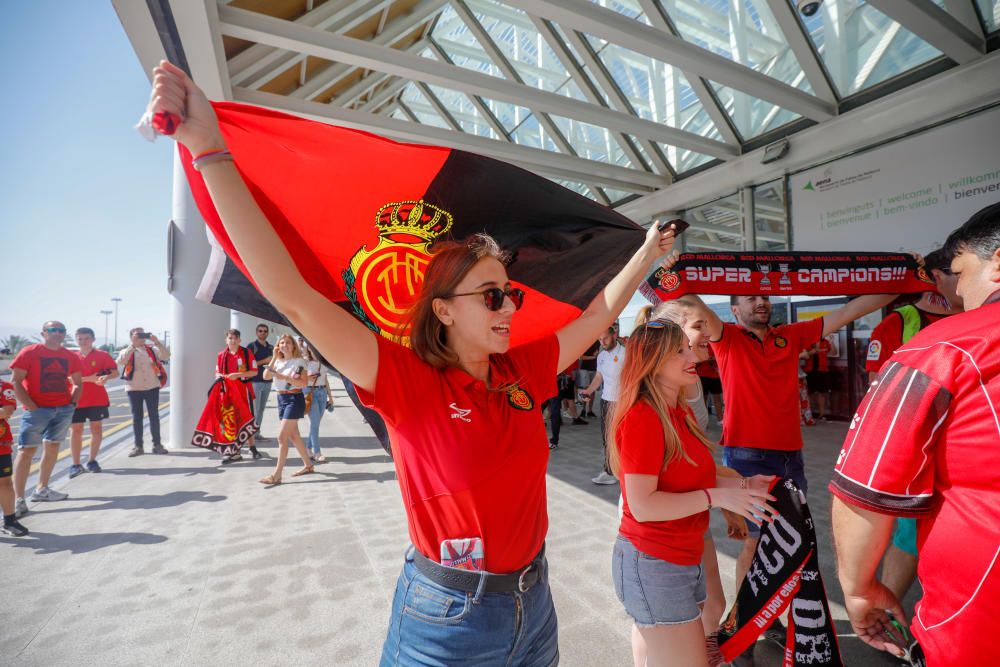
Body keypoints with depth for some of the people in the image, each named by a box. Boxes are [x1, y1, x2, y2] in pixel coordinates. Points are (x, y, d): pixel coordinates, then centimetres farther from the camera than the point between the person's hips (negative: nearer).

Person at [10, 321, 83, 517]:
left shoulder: (70, 357, 8)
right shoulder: (29, 352, -5)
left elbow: (77, 383, 17)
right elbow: (15, 381, -8)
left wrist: (73, 402, 4)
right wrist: (30, 406, -14)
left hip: (64, 409, 5)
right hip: (37, 410, -5)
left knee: (52, 448, 12)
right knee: (26, 451, -4)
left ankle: (42, 489, 25)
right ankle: (18, 499, 1)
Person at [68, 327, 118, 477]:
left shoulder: (102, 355, 0)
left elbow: (115, 372, -4)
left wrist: (106, 377, -26)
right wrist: (89, 378, -16)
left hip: (97, 399, -1)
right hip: (76, 400, 1)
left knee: (96, 429, 6)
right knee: (76, 431, 2)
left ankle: (92, 461, 18)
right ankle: (76, 464, 8)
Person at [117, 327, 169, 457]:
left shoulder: (152, 349, 7)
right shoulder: (127, 351, 4)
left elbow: (166, 355, -8)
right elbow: (121, 361, -17)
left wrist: (157, 342, -19)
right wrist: (133, 345, -21)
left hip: (152, 387, 1)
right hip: (134, 388, -1)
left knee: (154, 416, 4)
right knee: (136, 417, 5)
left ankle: (157, 444, 10)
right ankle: (138, 446, 11)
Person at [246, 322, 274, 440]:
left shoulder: (271, 347, 14)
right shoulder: (252, 346, -3)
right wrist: (264, 361, -16)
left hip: (268, 381, 6)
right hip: (255, 381, -6)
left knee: (262, 408, 9)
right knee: (254, 409, -5)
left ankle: (257, 432, 16)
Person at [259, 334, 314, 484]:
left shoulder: (299, 361, -8)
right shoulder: (278, 362, 10)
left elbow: (304, 383, -14)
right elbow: (266, 376, -6)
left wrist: (285, 377, -22)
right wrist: (274, 358, -8)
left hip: (294, 399, -7)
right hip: (281, 398, 7)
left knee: (282, 437, -11)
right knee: (293, 435, 15)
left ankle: (276, 475, -7)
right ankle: (308, 465, 29)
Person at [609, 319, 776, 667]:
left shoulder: (681, 411, 6)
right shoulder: (642, 417, -23)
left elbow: (688, 478, 11)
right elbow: (642, 505, -25)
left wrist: (741, 485, -1)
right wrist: (717, 497, -22)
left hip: (684, 558, 8)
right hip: (654, 564, -8)